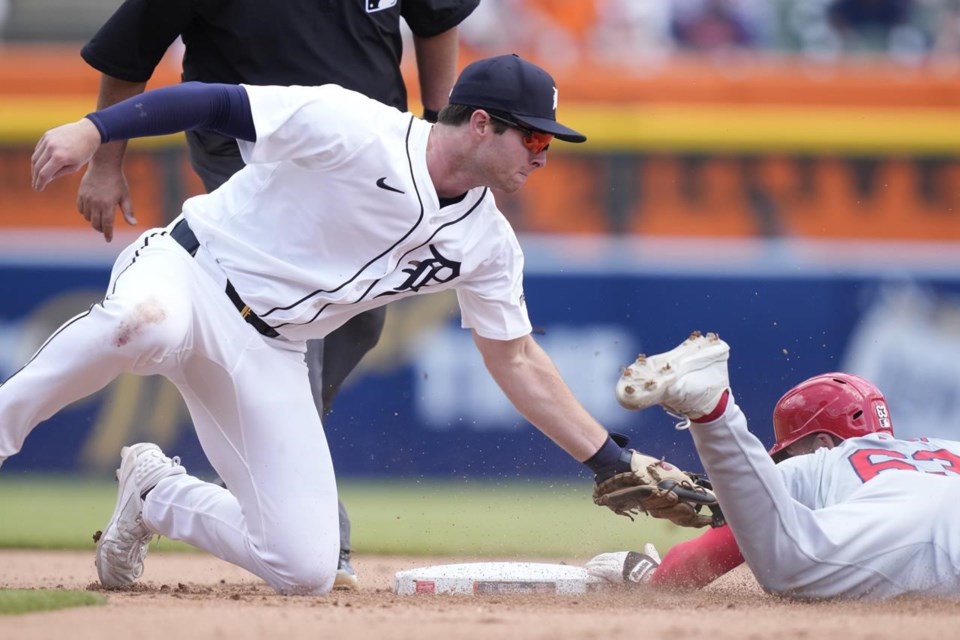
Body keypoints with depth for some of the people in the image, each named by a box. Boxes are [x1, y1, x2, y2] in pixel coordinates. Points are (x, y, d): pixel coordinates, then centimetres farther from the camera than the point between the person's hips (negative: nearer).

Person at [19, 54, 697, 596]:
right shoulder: (352, 128, -17)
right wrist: (93, 129, -29)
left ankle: (156, 495, 20)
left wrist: (616, 461, 7)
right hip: (188, 272, -7)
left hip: (269, 357, 7)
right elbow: (218, 101, -18)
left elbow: (516, 360, 12)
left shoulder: (487, 244, 3)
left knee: (306, 568, -6)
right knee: (147, 324, -46)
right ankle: (4, 425, -23)